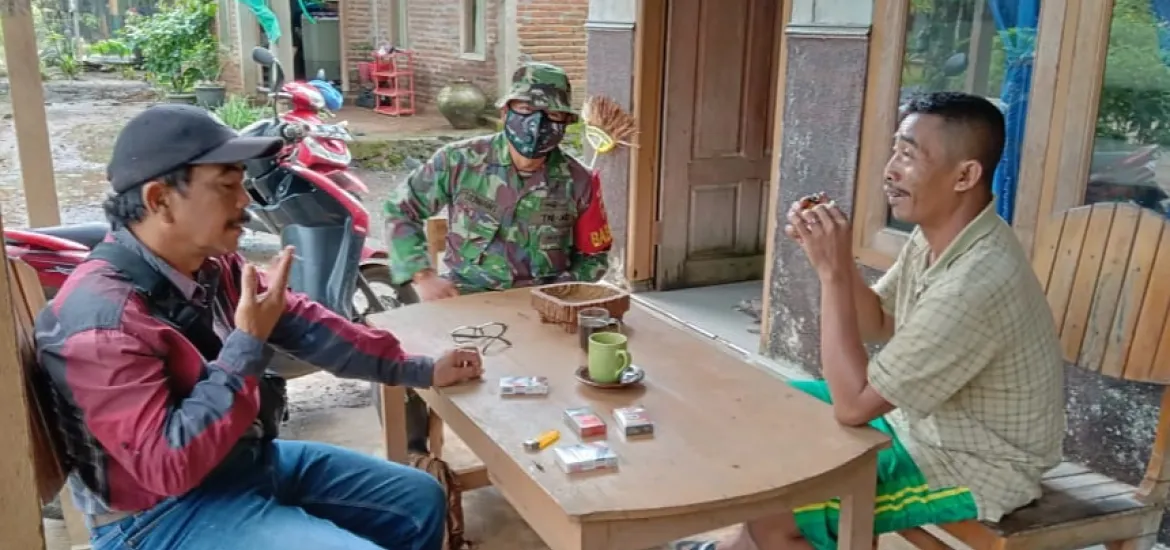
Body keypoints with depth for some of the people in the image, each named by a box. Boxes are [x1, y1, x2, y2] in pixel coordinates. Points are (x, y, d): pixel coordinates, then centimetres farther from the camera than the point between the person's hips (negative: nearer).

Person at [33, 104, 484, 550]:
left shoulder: (213, 264, -3)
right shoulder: (103, 316, -28)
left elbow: (304, 324, 5)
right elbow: (167, 465, -30)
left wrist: (420, 370, 6)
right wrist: (248, 344, -29)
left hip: (253, 460, 8)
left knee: (421, 501, 11)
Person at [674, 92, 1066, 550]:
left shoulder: (978, 281, -34)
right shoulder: (938, 236, -5)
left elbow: (853, 405, -31)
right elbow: (877, 324, 9)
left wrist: (832, 272, -30)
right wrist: (835, 260, -9)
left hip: (972, 466, -9)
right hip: (923, 420, 9)